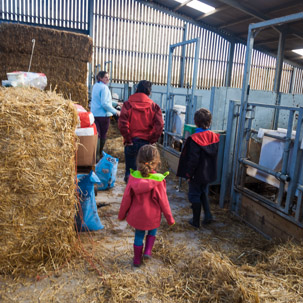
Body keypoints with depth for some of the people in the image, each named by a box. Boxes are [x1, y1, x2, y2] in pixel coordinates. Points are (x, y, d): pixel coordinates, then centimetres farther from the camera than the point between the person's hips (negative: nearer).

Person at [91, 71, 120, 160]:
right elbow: (104, 103, -20)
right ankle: (100, 153, 13)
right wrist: (115, 111, -13)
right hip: (103, 114, -7)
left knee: (97, 134, 10)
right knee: (103, 135, 5)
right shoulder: (104, 87, -15)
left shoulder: (95, 86, 13)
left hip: (94, 113, 7)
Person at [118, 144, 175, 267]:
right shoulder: (158, 180, -21)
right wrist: (170, 218, 3)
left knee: (139, 236, 21)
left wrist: (121, 214, 10)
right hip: (152, 216, -1)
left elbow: (126, 198, -6)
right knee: (152, 231, 30)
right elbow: (163, 201, -12)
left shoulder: (133, 177, -15)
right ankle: (148, 251, 22)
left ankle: (137, 260, 35)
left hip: (136, 215, 2)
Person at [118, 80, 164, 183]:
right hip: (146, 143, 1)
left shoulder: (128, 104, -4)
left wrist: (127, 139, -5)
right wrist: (151, 140, -2)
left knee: (130, 170, 13)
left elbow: (122, 124, -14)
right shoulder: (154, 106, -2)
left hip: (131, 142, 0)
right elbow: (159, 125, -11)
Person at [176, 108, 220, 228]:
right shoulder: (214, 137, -2)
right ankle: (208, 214, 15)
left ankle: (196, 221, 19)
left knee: (194, 196, 9)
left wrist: (188, 174, -12)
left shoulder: (194, 139, -22)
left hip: (197, 174, -6)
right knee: (203, 193, 26)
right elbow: (214, 155, 8)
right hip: (209, 173, 6)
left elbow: (193, 159, -21)